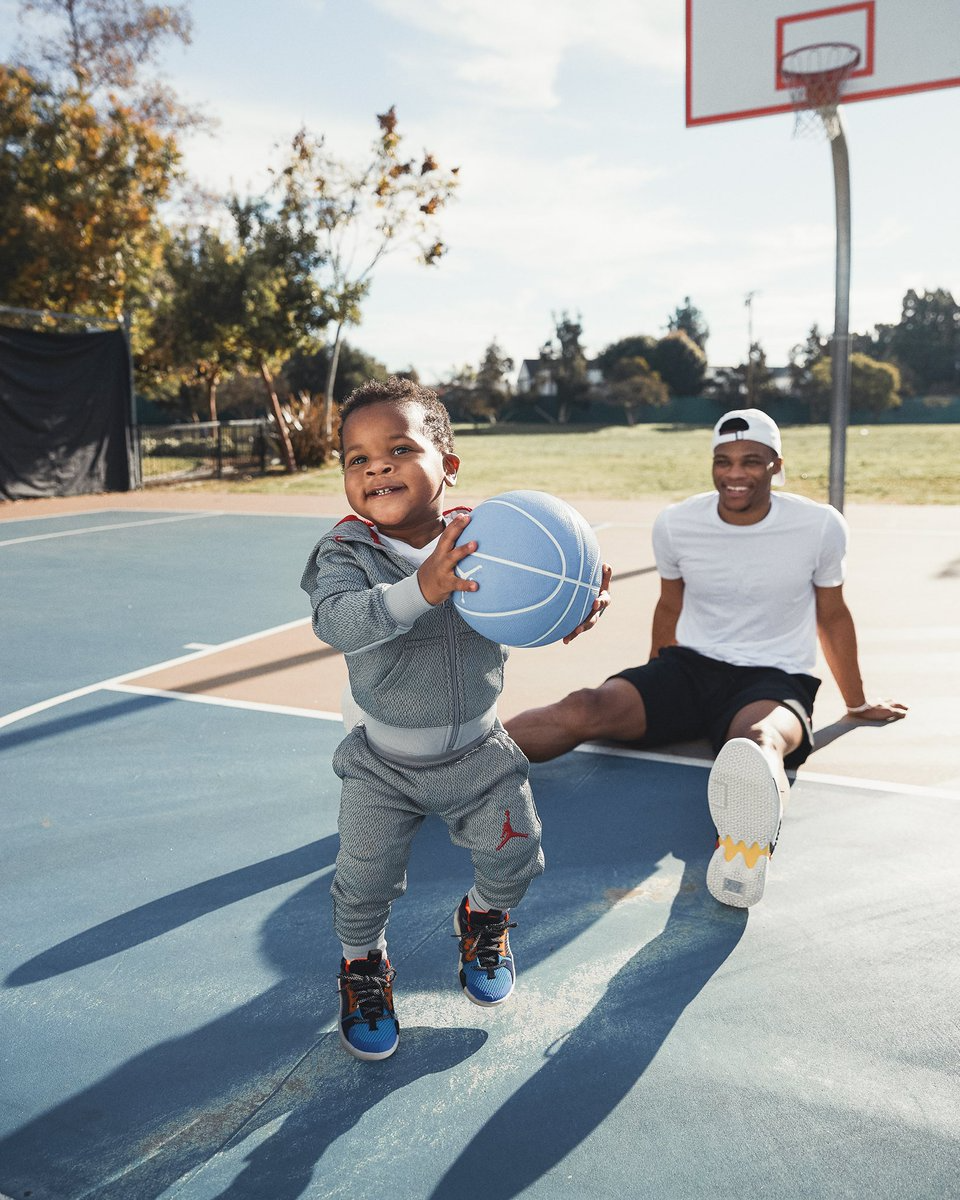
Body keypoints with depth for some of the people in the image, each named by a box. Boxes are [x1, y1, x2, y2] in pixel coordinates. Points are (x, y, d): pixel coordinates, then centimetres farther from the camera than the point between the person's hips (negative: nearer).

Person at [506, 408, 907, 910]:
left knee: (759, 737, -42)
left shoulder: (821, 526, -4)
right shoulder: (675, 524, 0)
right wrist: (651, 696, 27)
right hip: (688, 667, 3)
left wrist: (857, 703, 23)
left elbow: (833, 617, 11)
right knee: (583, 709, -28)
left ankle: (746, 847, -75)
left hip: (775, 680, -3)